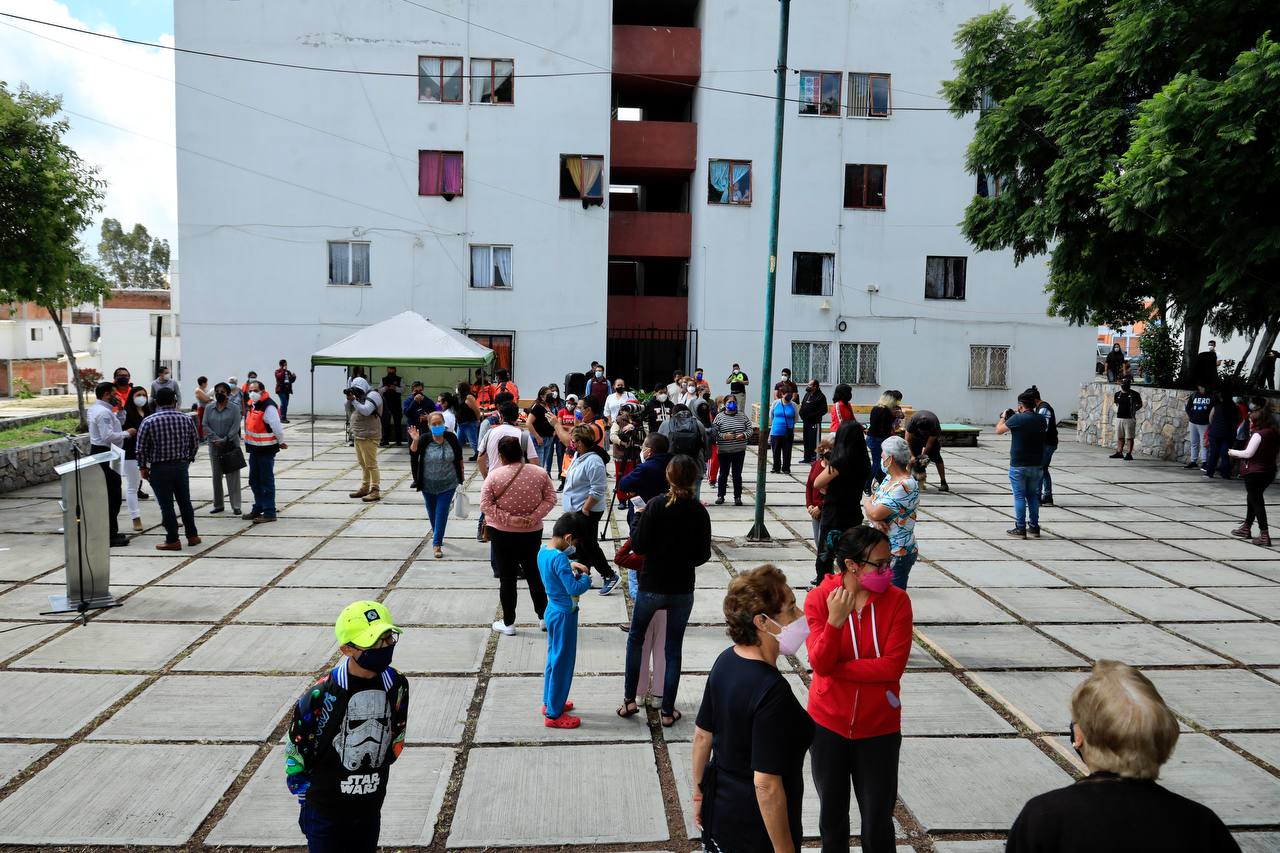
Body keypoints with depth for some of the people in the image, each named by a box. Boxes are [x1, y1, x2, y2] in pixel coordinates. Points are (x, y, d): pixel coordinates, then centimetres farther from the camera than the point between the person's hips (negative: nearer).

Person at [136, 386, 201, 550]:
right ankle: (192, 536, 21)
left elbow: (142, 448, -8)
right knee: (185, 502, 14)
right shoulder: (186, 419, -2)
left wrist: (143, 467, 5)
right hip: (182, 466, 3)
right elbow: (195, 443, 5)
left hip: (159, 468, -3)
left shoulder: (149, 421, -11)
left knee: (166, 506, 3)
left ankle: (172, 540, 8)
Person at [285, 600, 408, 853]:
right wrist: (307, 799, 0)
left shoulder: (396, 685, -11)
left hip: (370, 808, 4)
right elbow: (296, 751, -8)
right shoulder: (321, 696, -23)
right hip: (326, 813, -4)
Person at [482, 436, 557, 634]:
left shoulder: (494, 476, -12)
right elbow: (550, 499, -5)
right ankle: (544, 617, 27)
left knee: (507, 578, 8)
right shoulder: (539, 472, -6)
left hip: (502, 534, -2)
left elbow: (485, 505, -14)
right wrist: (534, 517, -11)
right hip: (532, 532, 3)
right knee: (534, 574, 18)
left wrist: (509, 519, -15)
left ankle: (508, 623, 18)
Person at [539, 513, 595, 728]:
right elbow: (574, 588, -28)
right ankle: (553, 714, 11)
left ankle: (550, 702, 36)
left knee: (554, 658, 22)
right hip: (564, 615, -9)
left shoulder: (543, 551, 1)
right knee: (562, 662, 2)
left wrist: (571, 565, 6)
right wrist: (586, 578, -10)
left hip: (553, 611, 9)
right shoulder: (559, 558, -27)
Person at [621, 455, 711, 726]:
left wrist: (639, 520, 2)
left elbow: (638, 546, -13)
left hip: (652, 586, -1)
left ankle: (629, 700, 22)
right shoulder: (700, 512, -8)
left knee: (635, 639, 19)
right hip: (682, 589, 1)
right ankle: (668, 711, 17)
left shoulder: (656, 505, -15)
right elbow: (703, 555, -2)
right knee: (673, 648, 11)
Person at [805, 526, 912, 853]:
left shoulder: (897, 600, -12)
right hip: (828, 724, 1)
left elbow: (893, 665, -18)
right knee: (832, 814, 20)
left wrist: (835, 667, -18)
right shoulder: (819, 599, -12)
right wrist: (835, 620, -33)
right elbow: (819, 663, -18)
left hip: (878, 729, -1)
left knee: (878, 822, 10)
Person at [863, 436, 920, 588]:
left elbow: (875, 513, -24)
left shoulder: (906, 486, -20)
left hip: (897, 554, -9)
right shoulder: (889, 478, 10)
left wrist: (868, 502, -1)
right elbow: (868, 509, 7)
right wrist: (875, 520, -15)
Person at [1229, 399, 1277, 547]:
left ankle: (1264, 535, -5)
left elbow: (1248, 453, -19)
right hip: (1269, 471, 8)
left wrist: (1234, 452, -1)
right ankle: (1247, 527, 34)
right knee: (1253, 499, 22)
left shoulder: (1258, 434, -18)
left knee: (1256, 501, -3)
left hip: (1254, 472, -8)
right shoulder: (1275, 434, 4)